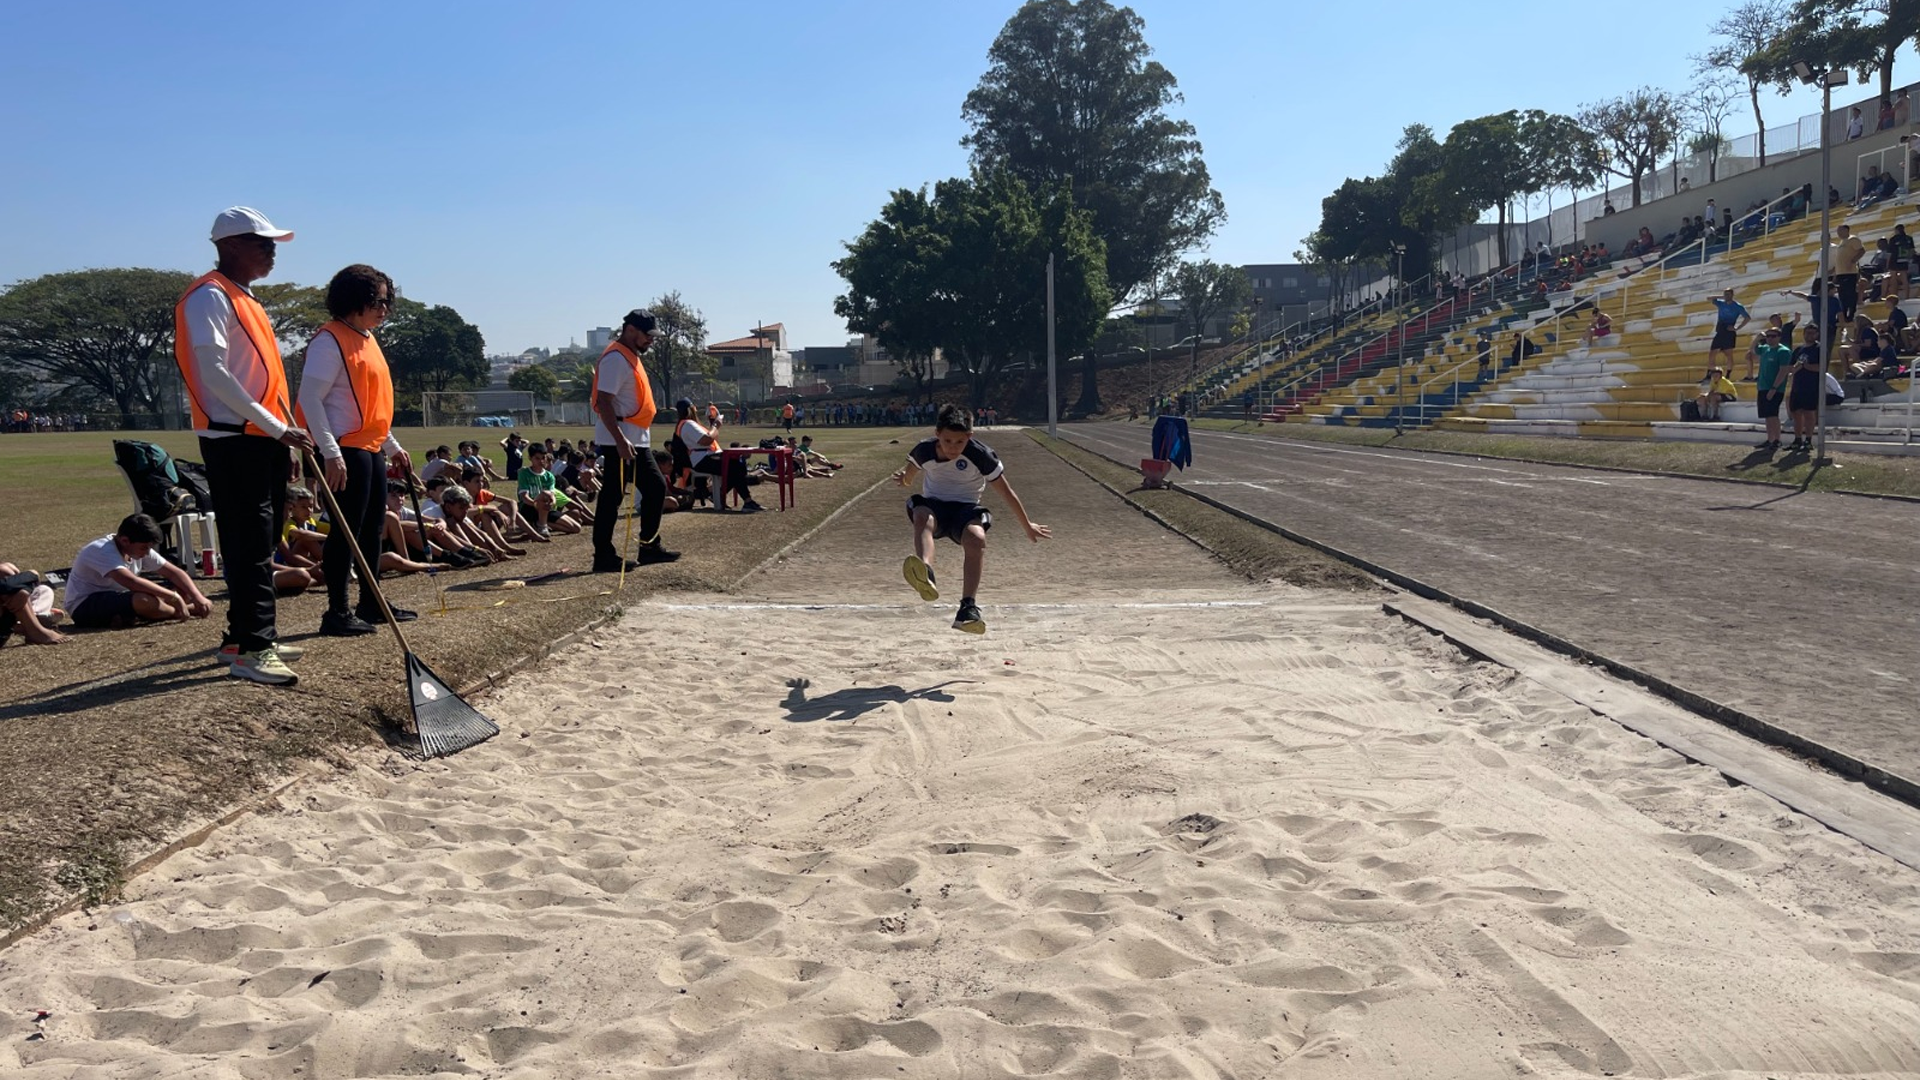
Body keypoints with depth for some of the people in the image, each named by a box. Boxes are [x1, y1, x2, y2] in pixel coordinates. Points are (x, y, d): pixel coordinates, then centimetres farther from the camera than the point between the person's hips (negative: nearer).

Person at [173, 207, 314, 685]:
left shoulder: (245, 300, 22)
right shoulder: (210, 296, -8)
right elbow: (214, 373, -18)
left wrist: (284, 440, 19)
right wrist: (278, 428, -19)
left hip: (263, 441, 10)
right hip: (234, 440, -9)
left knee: (260, 543, 11)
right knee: (250, 544, -12)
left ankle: (247, 636, 19)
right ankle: (250, 648, -11)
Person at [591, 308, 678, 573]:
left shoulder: (630, 357, 17)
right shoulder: (615, 358, -15)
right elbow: (604, 402, -23)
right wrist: (620, 441, -28)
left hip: (636, 440, 10)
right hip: (619, 441, -10)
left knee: (656, 487, 13)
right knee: (612, 497, -5)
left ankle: (650, 546, 20)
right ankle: (604, 556, 0)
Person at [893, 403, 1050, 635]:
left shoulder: (981, 455, -15)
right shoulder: (924, 450, -8)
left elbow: (1006, 491, -4)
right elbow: (910, 474, 17)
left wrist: (1027, 526, 2)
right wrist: (903, 478, -5)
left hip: (966, 508, -1)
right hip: (933, 505, 1)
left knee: (977, 539, -35)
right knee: (922, 517, -37)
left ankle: (968, 608, -38)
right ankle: (925, 576, -66)